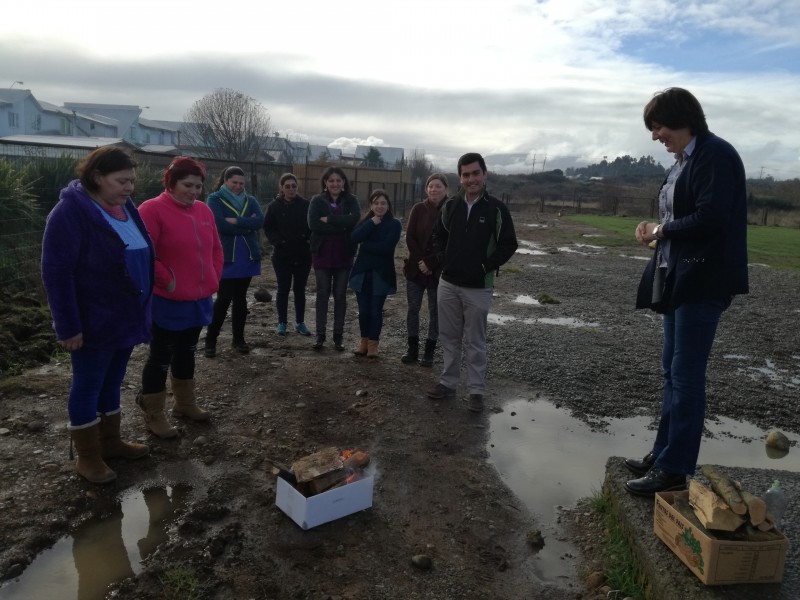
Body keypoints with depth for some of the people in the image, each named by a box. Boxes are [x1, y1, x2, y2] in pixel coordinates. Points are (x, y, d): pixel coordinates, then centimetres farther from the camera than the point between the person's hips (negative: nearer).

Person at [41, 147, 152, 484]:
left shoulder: (125, 207, 7)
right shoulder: (71, 211, -16)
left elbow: (141, 257, 15)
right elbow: (56, 272, -18)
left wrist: (141, 310, 12)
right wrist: (68, 326, -20)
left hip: (124, 317, 8)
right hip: (93, 322, -7)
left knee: (112, 382, 19)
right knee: (87, 386, 7)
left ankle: (110, 442, 34)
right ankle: (88, 457, 21)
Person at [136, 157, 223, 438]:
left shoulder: (204, 210, 7)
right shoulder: (152, 209, -15)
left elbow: (215, 248, 16)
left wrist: (214, 278, 7)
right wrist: (167, 281, -16)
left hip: (198, 300, 7)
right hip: (167, 302, -7)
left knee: (186, 352, 20)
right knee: (161, 356, 4)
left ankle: (185, 403, 35)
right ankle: (154, 415, 17)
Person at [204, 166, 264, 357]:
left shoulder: (250, 201, 10)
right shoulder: (214, 200, -1)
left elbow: (260, 221, -9)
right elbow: (220, 225, -18)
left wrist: (235, 221, -19)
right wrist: (247, 224, -12)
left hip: (247, 258, 4)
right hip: (226, 258, -4)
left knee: (240, 298, 11)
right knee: (223, 298, -4)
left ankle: (239, 338, 20)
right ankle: (210, 339, 8)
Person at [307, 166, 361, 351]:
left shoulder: (351, 200, 2)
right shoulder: (317, 200, 0)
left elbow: (355, 219, -18)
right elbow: (313, 224, -15)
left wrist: (328, 220, -19)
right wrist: (342, 227, -17)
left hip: (344, 254, 1)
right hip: (322, 253, 0)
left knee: (340, 295, 7)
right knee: (322, 294, 6)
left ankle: (338, 334, 16)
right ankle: (320, 333, 14)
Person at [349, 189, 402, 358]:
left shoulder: (394, 224, -4)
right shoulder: (366, 221, 9)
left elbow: (386, 247, -18)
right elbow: (355, 237, -11)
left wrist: (365, 244, -11)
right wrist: (372, 223, -15)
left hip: (381, 273, -4)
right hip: (362, 272, 4)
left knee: (375, 310, 2)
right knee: (363, 310, 9)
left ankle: (373, 344, 14)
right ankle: (364, 342, 22)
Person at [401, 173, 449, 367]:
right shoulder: (418, 209, 1)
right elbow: (409, 237, -2)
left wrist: (429, 263, -15)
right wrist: (420, 261, -12)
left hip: (439, 270, -2)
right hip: (416, 267, 2)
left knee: (435, 311, 5)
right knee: (413, 308, 7)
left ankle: (429, 351, 15)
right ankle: (412, 348, 18)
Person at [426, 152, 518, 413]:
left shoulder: (497, 209, -8)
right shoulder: (450, 206, 4)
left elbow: (509, 245, -5)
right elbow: (438, 236, 16)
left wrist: (486, 266, -12)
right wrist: (442, 260, 2)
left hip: (478, 288, -4)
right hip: (447, 283, 4)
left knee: (475, 342, 4)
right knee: (449, 337, 14)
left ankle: (476, 391, 14)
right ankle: (448, 383, 27)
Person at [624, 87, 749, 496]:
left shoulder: (715, 155, -12)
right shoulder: (684, 159, 15)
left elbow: (711, 219, -22)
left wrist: (662, 229, -8)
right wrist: (657, 230, -1)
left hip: (703, 281, -10)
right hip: (678, 278, 10)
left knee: (686, 376, -4)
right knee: (673, 372, 14)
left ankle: (675, 469, 6)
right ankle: (663, 454, 25)